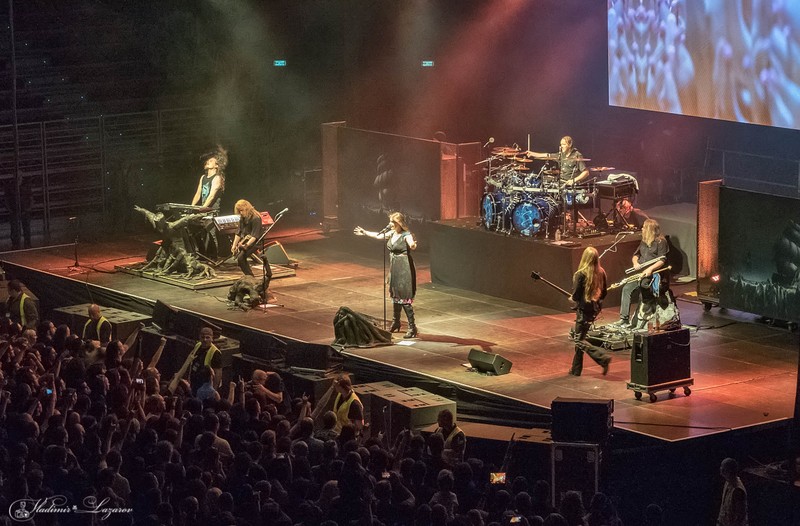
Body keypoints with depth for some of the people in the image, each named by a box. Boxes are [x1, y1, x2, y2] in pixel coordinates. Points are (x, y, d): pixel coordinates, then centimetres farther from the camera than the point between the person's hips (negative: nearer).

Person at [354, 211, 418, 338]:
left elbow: (412, 246, -36)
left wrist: (413, 245, -60)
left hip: (404, 269, -8)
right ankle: (395, 323, 34)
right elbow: (378, 236, 25)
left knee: (404, 298, -10)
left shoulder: (406, 235, -16)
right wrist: (364, 232, 36)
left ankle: (412, 327, -7)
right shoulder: (391, 234, 8)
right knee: (395, 295, 18)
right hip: (394, 268, 8)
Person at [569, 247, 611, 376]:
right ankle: (576, 369, 24)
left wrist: (573, 298, 5)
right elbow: (604, 293, 9)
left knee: (579, 341, 2)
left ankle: (603, 358, -15)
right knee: (579, 337, 19)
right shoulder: (601, 273, 0)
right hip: (595, 309, 7)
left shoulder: (581, 274, -19)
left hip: (584, 310, -7)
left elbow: (575, 296, -16)